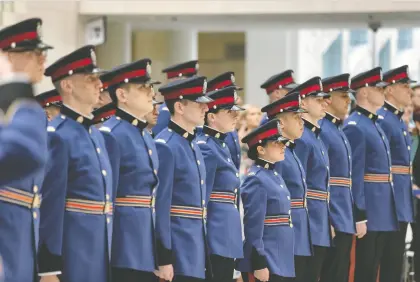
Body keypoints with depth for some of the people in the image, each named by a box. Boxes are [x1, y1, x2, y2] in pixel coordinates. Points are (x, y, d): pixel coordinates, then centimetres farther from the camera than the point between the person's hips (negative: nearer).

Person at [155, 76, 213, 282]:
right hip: (178, 253, -9)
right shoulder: (165, 147, -13)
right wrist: (163, 259, -20)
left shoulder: (193, 145, 15)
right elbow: (159, 207, -17)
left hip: (196, 250, 9)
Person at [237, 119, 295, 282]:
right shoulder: (256, 180, -14)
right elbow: (254, 227, -18)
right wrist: (259, 265, -20)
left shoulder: (275, 175, 14)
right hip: (267, 262, -9)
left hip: (282, 262, 9)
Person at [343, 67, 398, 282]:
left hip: (383, 211, 9)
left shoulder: (374, 124, 16)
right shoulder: (355, 127, -14)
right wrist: (359, 217, -21)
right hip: (369, 211, -9)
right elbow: (354, 175, -18)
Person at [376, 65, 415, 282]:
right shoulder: (381, 120, -13)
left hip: (402, 199, 10)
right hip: (390, 197, -10)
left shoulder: (399, 119, 17)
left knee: (396, 254, 11)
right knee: (390, 255, -7)